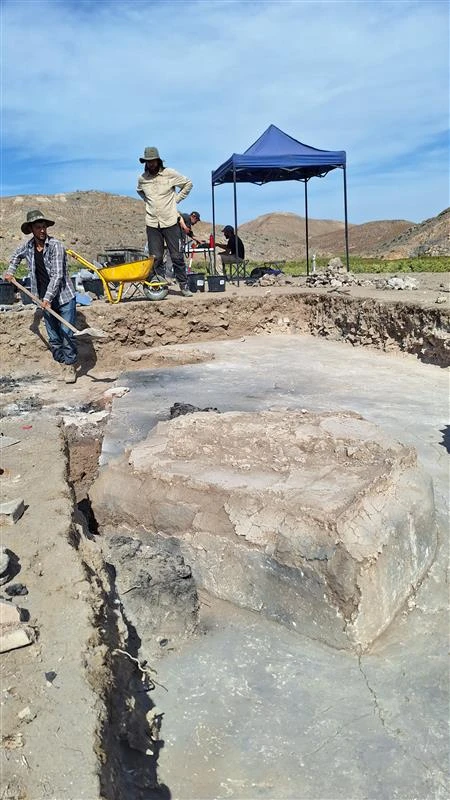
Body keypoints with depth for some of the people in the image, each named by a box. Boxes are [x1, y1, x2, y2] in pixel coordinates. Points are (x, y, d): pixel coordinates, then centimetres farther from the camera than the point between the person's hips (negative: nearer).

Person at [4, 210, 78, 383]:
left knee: (66, 335, -4)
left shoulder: (55, 245, -14)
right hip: (46, 300, 5)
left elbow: (57, 275, -19)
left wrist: (48, 298, -21)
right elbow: (16, 255, 30)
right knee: (53, 338, 8)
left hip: (64, 298, -5)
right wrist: (10, 271, 21)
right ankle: (63, 364, 19)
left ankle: (71, 366, 7)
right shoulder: (27, 246, 4)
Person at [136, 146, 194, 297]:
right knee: (156, 258, 2)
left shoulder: (170, 174, -4)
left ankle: (184, 286, 8)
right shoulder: (142, 178, 5)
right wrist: (148, 201, 12)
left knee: (177, 256, -1)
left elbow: (188, 184, 8)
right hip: (152, 223, 2)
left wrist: (176, 198, 3)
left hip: (170, 221, -2)